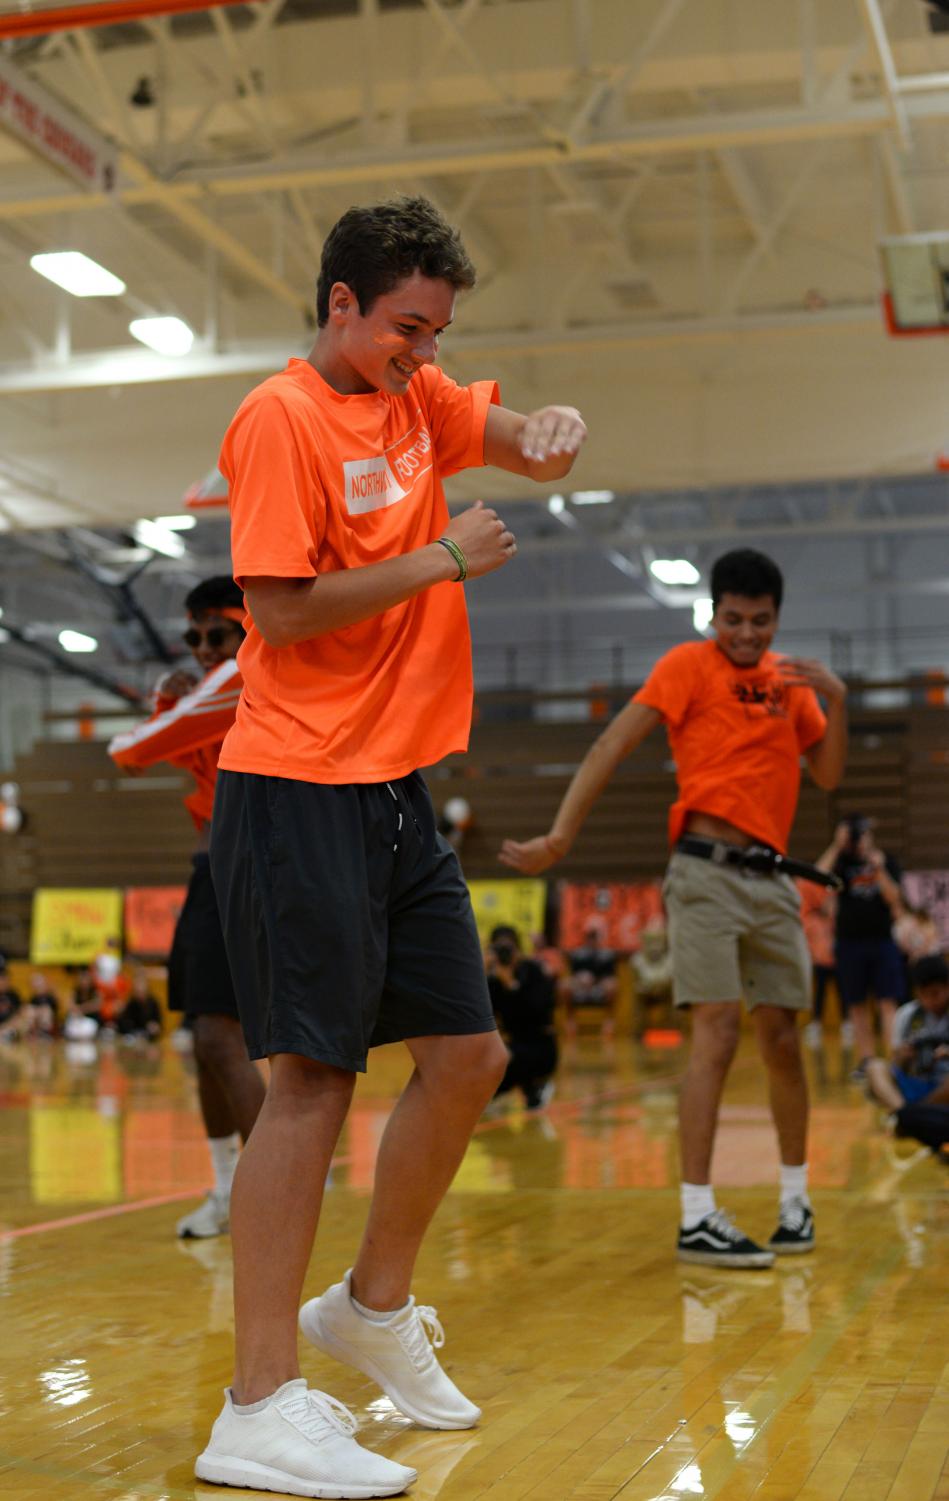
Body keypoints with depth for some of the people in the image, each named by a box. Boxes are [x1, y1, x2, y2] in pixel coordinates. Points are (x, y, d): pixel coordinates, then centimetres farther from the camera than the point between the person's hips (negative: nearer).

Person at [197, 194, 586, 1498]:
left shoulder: (415, 396, 14)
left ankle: (373, 1307, 29)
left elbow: (517, 440, 20)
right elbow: (282, 612, -16)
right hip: (299, 791, -9)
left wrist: (547, 435, -4)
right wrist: (441, 560, -12)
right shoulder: (280, 419, -10)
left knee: (469, 1056, 10)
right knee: (313, 1078, -10)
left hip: (397, 790, 9)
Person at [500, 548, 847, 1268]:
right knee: (718, 1031, -12)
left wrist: (836, 698, -3)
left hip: (773, 878, 5)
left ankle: (795, 1197, 23)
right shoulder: (690, 665, -2)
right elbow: (612, 746, -9)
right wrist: (560, 837, -16)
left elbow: (829, 772, 13)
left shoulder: (788, 678, 14)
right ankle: (697, 1218, -9)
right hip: (709, 873, -5)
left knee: (781, 1039, 8)